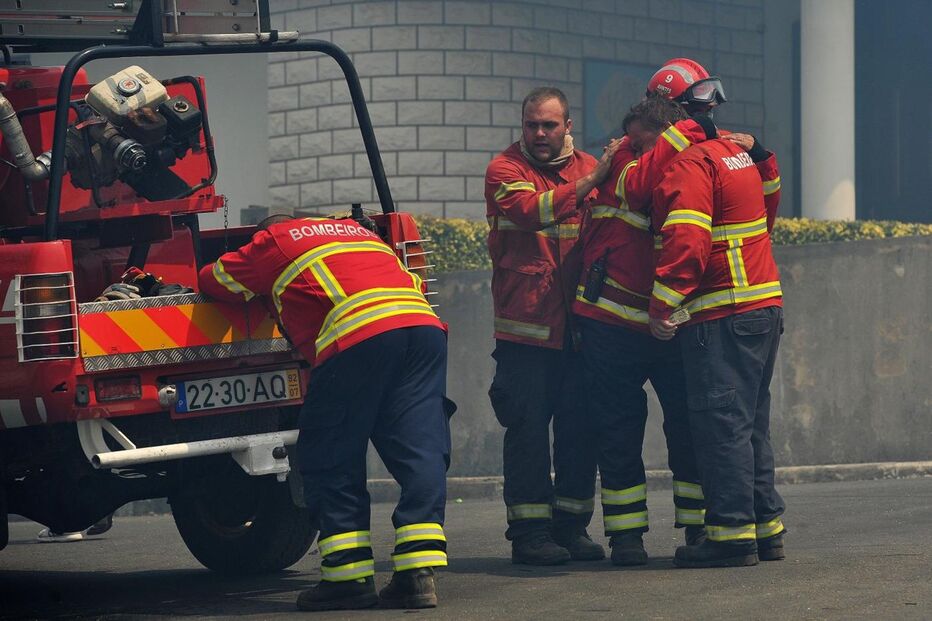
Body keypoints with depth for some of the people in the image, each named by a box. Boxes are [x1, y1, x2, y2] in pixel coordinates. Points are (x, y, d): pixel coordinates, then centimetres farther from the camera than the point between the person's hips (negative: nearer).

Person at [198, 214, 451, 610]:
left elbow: (214, 280, 29)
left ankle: (350, 576, 1)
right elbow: (412, 283, 37)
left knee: (329, 460, 4)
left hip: (356, 339, -5)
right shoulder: (355, 230, 35)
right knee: (420, 453, 2)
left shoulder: (274, 241, 20)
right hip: (424, 325, 5)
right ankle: (418, 572, -8)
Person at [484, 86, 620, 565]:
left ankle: (571, 526, 15)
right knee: (528, 427, -4)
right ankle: (529, 532, 0)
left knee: (580, 427, 5)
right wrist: (589, 181, -25)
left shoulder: (587, 167, 15)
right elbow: (531, 209, -20)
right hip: (526, 325, -4)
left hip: (579, 324, 4)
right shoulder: (505, 169, 1)